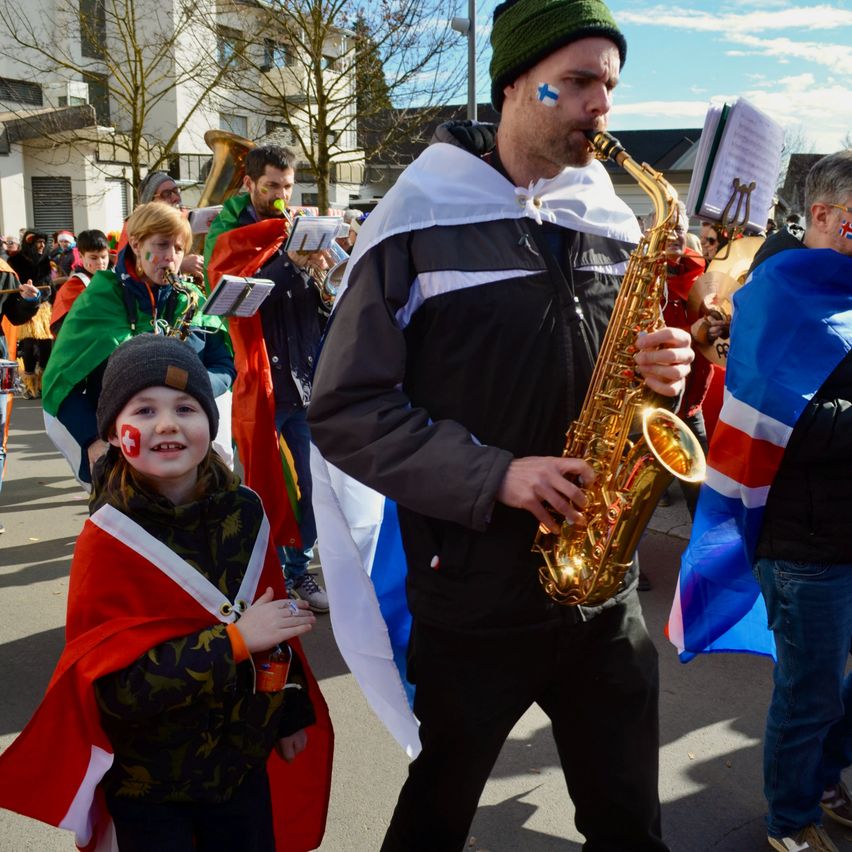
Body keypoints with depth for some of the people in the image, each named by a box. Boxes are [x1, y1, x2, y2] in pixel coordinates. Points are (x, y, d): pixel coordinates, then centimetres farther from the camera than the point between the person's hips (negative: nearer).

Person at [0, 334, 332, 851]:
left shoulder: (244, 511, -8)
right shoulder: (108, 538, -19)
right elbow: (113, 686, -23)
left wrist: (292, 712, 11)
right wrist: (234, 641, -27)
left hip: (244, 760, 4)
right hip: (146, 786, -3)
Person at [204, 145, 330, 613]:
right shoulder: (227, 234, 1)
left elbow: (325, 302, 3)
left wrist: (319, 271, -18)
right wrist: (288, 262, -28)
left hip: (307, 378, 4)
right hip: (259, 379, -3)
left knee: (313, 483, 7)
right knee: (258, 484, 6)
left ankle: (298, 570, 24)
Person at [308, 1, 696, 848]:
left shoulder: (611, 223, 6)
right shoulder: (417, 223, -9)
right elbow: (343, 409, -11)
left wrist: (660, 377, -9)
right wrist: (492, 476, -21)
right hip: (471, 596, -4)